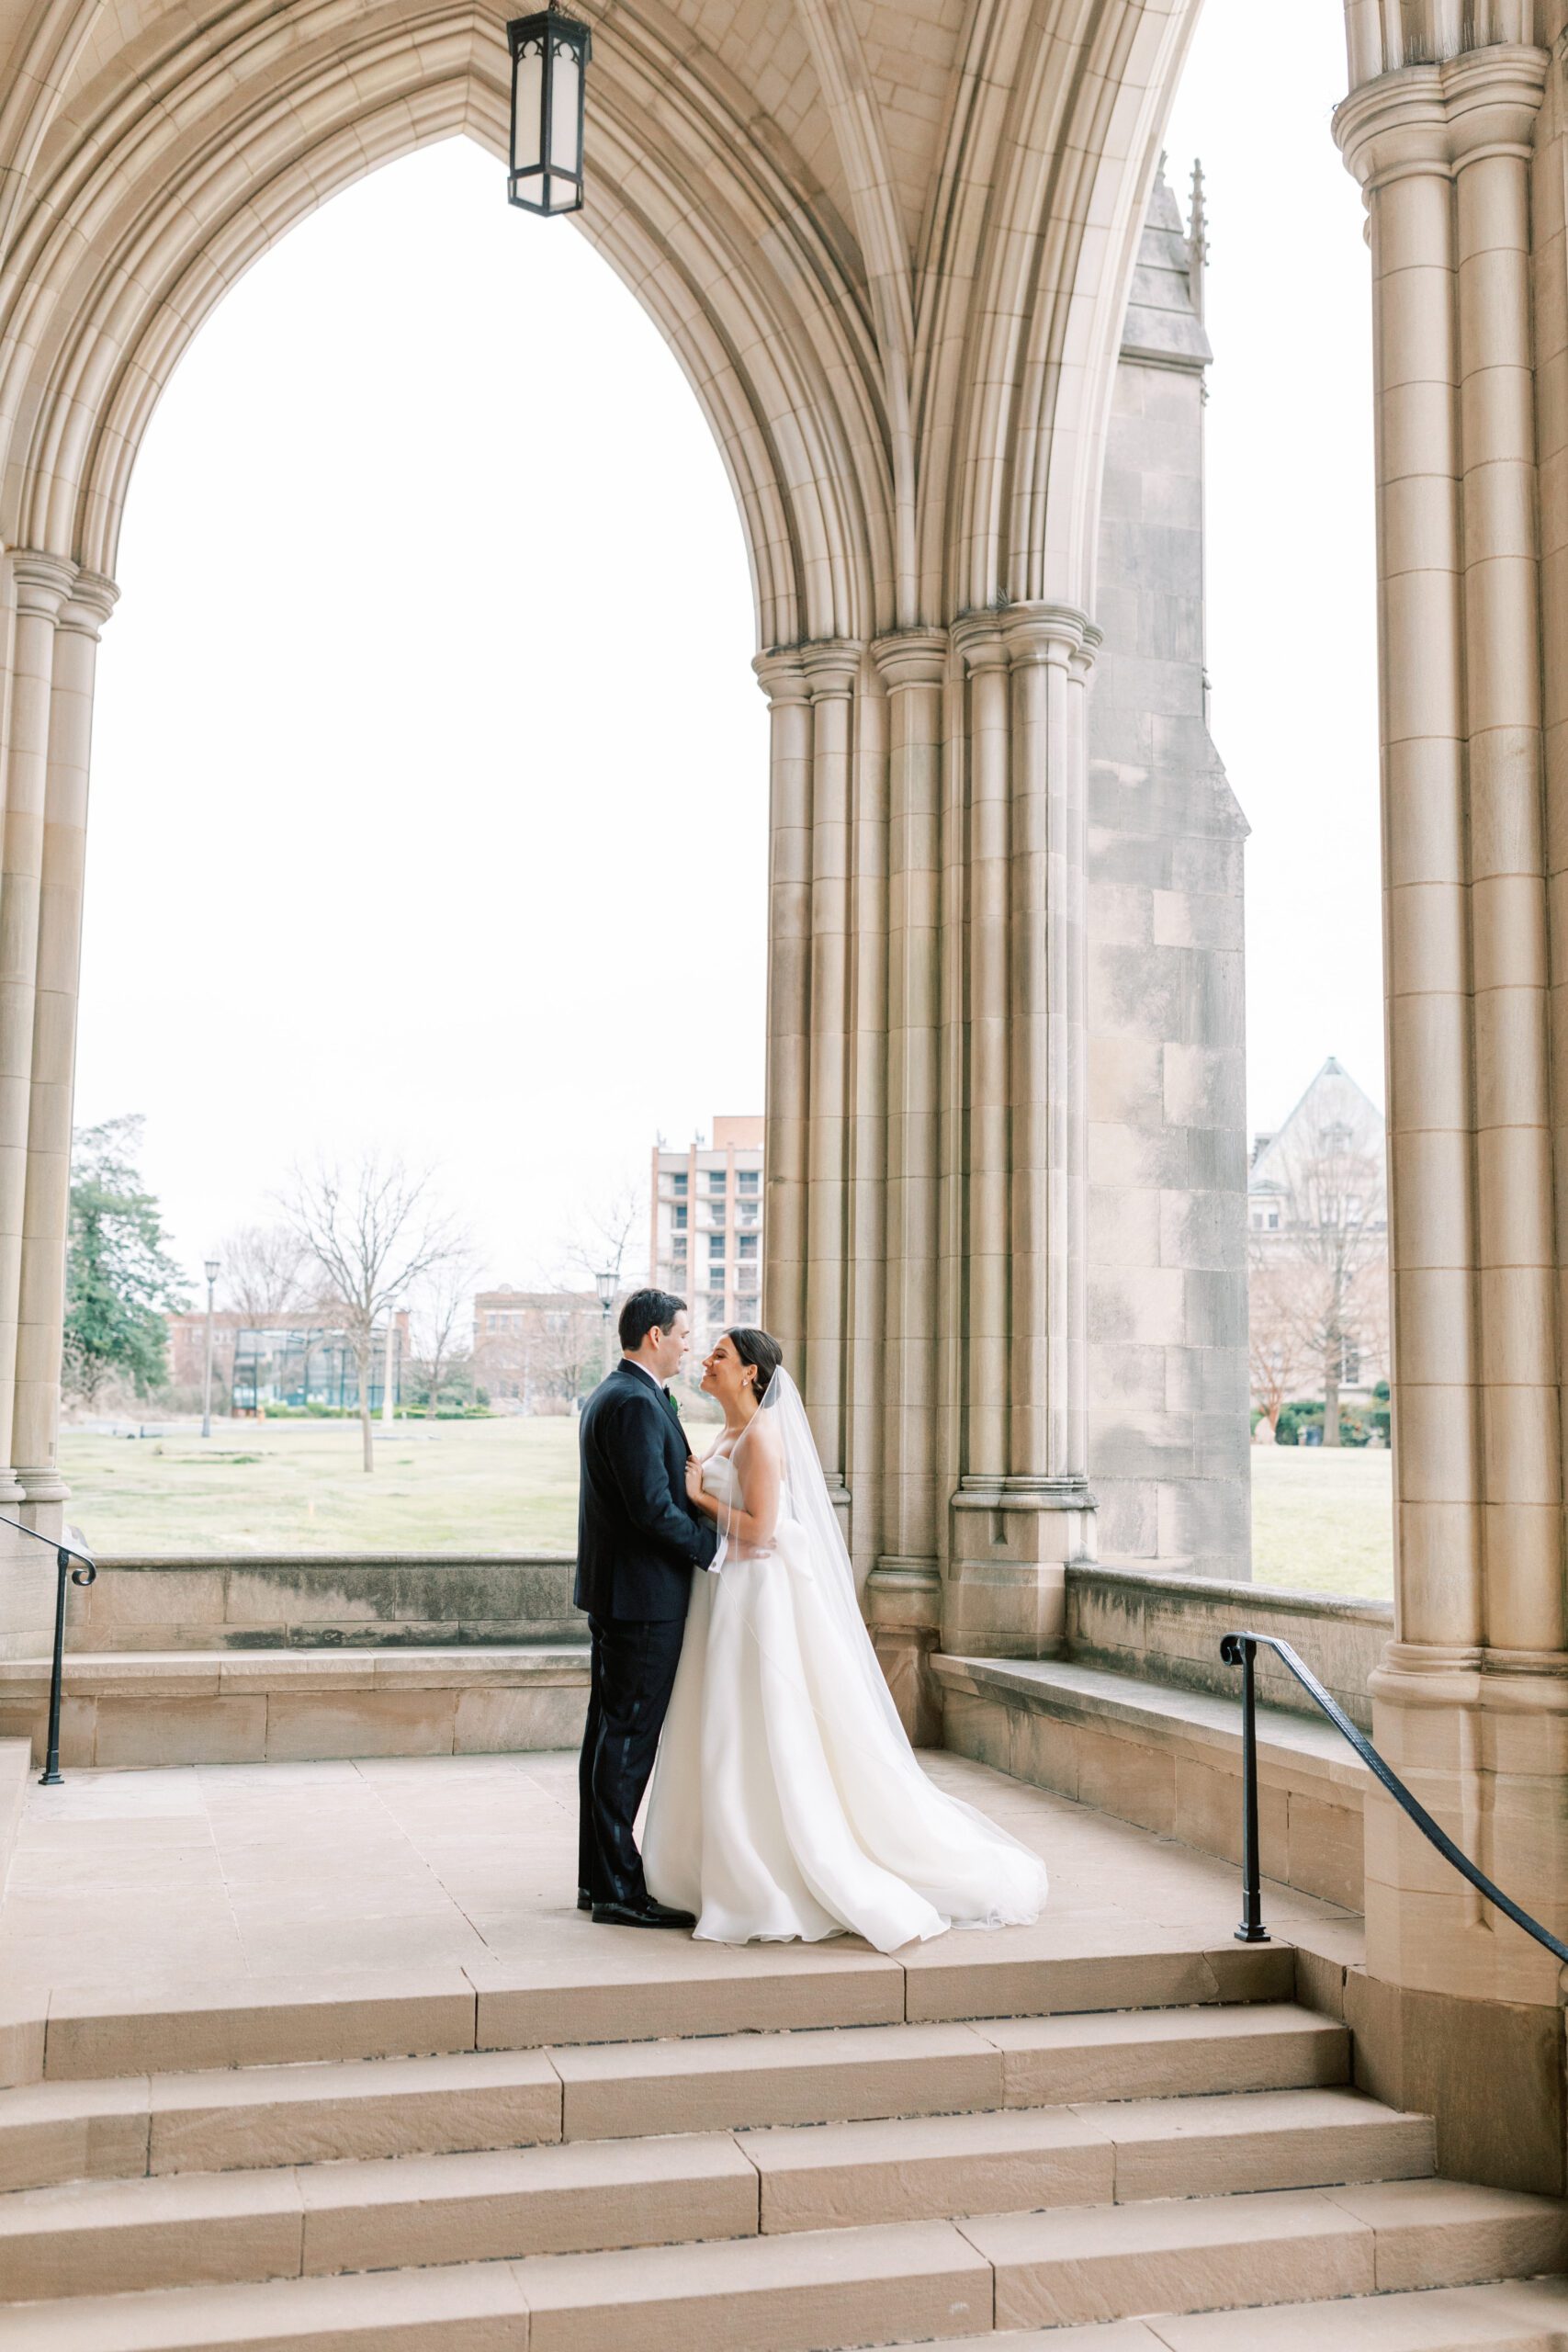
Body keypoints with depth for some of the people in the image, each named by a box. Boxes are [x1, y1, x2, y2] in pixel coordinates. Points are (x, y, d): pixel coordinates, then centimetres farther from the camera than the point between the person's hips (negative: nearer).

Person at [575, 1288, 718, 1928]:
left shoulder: (608, 1395, 15)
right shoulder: (636, 1403, -19)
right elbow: (654, 1510, -23)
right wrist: (718, 1544, -12)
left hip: (613, 1590, 11)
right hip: (643, 1593, -11)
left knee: (610, 1730, 14)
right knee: (630, 1736, -5)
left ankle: (598, 1876, 22)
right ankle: (618, 1891, 1)